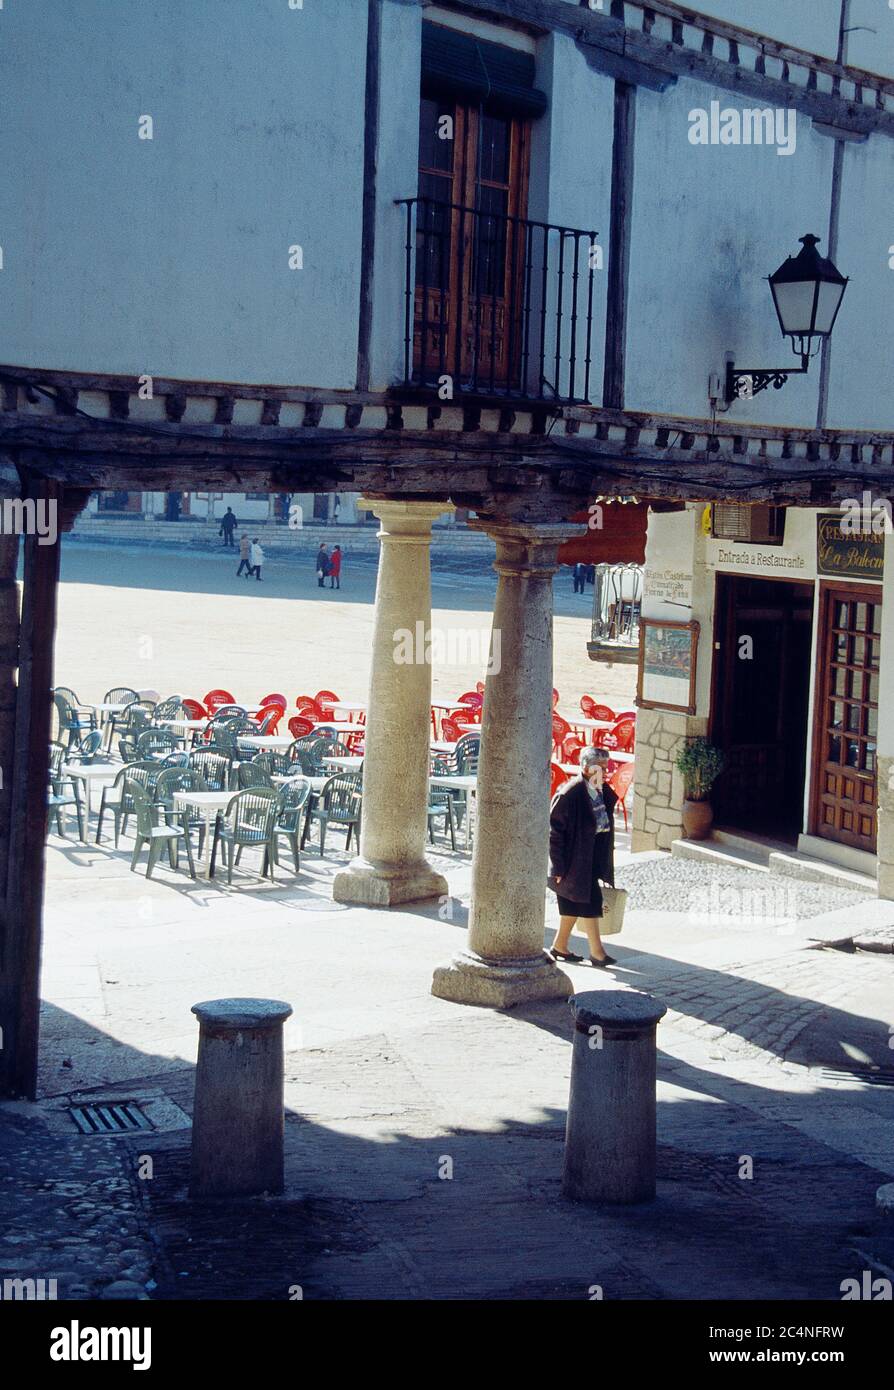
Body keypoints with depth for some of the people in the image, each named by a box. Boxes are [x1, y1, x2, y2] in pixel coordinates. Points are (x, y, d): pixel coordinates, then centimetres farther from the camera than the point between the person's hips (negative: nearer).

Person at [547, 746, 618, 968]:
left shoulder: (604, 792, 5)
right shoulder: (570, 793, -19)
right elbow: (555, 829, -17)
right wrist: (559, 866, -18)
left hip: (594, 857, 8)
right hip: (576, 858, -8)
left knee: (574, 903, 15)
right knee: (590, 901, -6)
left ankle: (560, 946, 26)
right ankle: (596, 952, 1)